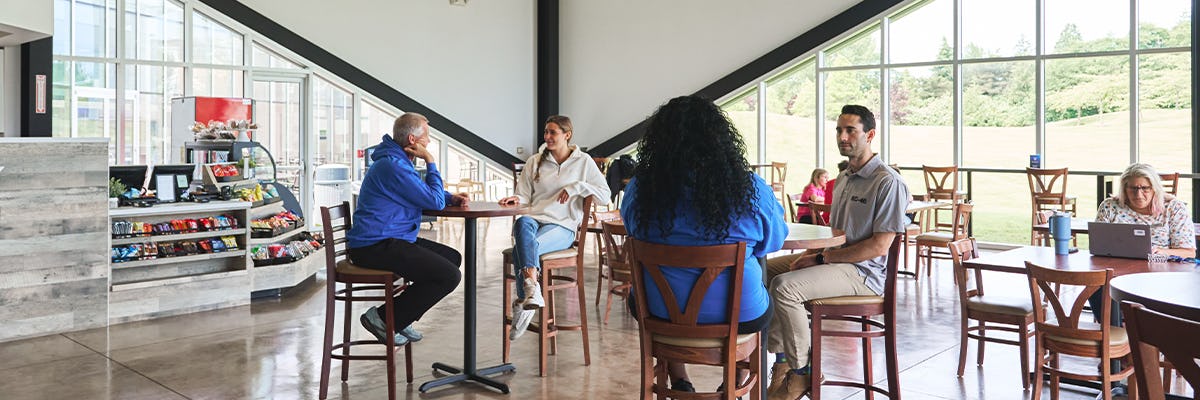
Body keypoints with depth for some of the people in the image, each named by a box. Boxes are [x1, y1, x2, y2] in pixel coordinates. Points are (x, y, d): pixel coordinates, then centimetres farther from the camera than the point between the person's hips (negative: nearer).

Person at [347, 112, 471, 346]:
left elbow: (425, 194, 30)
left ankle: (400, 318, 13)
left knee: (452, 257, 14)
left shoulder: (398, 161, 17)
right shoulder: (393, 165, -18)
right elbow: (435, 202, -15)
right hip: (375, 247, -11)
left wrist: (451, 198, 9)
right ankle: (383, 318, -7)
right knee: (449, 276, -17)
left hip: (390, 240, 11)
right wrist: (430, 161, -5)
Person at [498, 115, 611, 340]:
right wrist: (517, 199, -8)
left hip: (562, 226, -2)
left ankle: (523, 305, -34)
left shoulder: (583, 162, 11)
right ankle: (533, 290, -53)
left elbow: (604, 197, 3)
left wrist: (577, 186, -10)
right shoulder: (535, 162, 20)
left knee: (521, 249, -34)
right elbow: (524, 196, 16)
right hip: (535, 218, 2)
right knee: (522, 223, -39)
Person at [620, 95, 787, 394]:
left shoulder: (638, 188, -12)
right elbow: (772, 243, 2)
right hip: (738, 316, -1)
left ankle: (679, 381, 38)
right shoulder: (752, 189, -17)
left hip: (659, 313, 1)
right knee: (765, 304, 34)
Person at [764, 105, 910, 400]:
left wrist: (822, 258, -17)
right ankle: (781, 359, -2)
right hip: (833, 261, 10)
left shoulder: (888, 182, -12)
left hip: (864, 273, -10)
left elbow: (879, 246, -18)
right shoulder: (844, 179, 17)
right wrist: (811, 254, 1)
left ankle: (801, 373, -14)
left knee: (784, 286, -29)